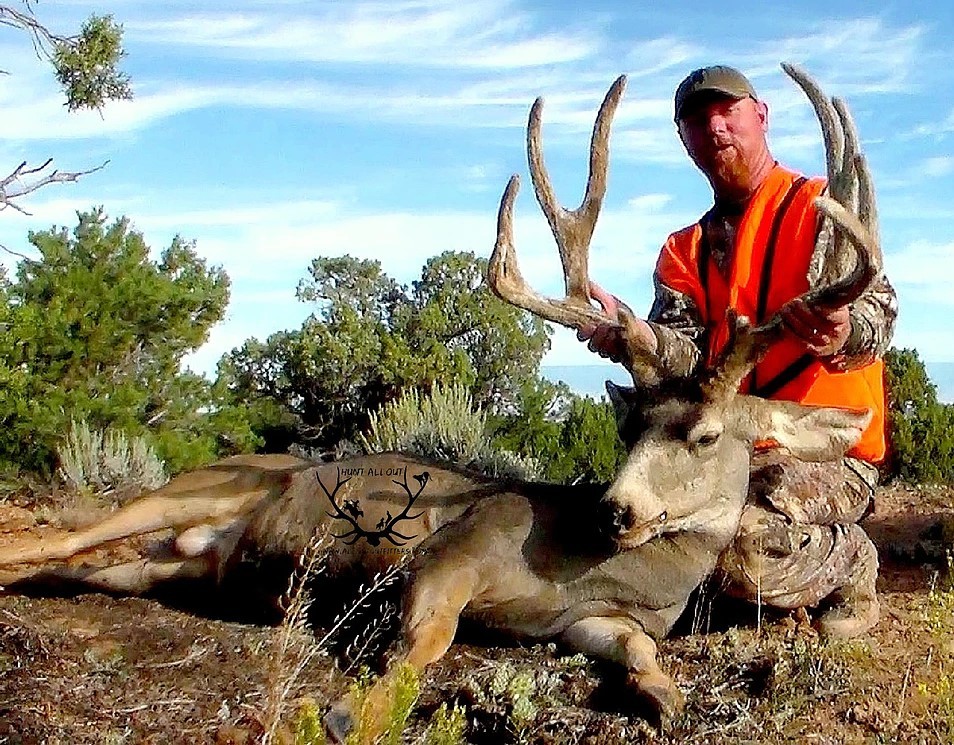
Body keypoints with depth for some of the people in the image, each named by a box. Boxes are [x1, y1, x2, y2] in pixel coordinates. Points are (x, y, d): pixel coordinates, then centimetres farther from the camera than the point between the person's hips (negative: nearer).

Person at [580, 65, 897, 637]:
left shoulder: (824, 210, -2)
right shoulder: (686, 250, 14)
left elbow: (879, 309, -18)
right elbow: (683, 354, -2)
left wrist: (843, 333, -44)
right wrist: (627, 334, -26)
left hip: (827, 454, -6)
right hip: (725, 449, 6)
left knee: (738, 543, -32)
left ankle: (850, 562, 3)